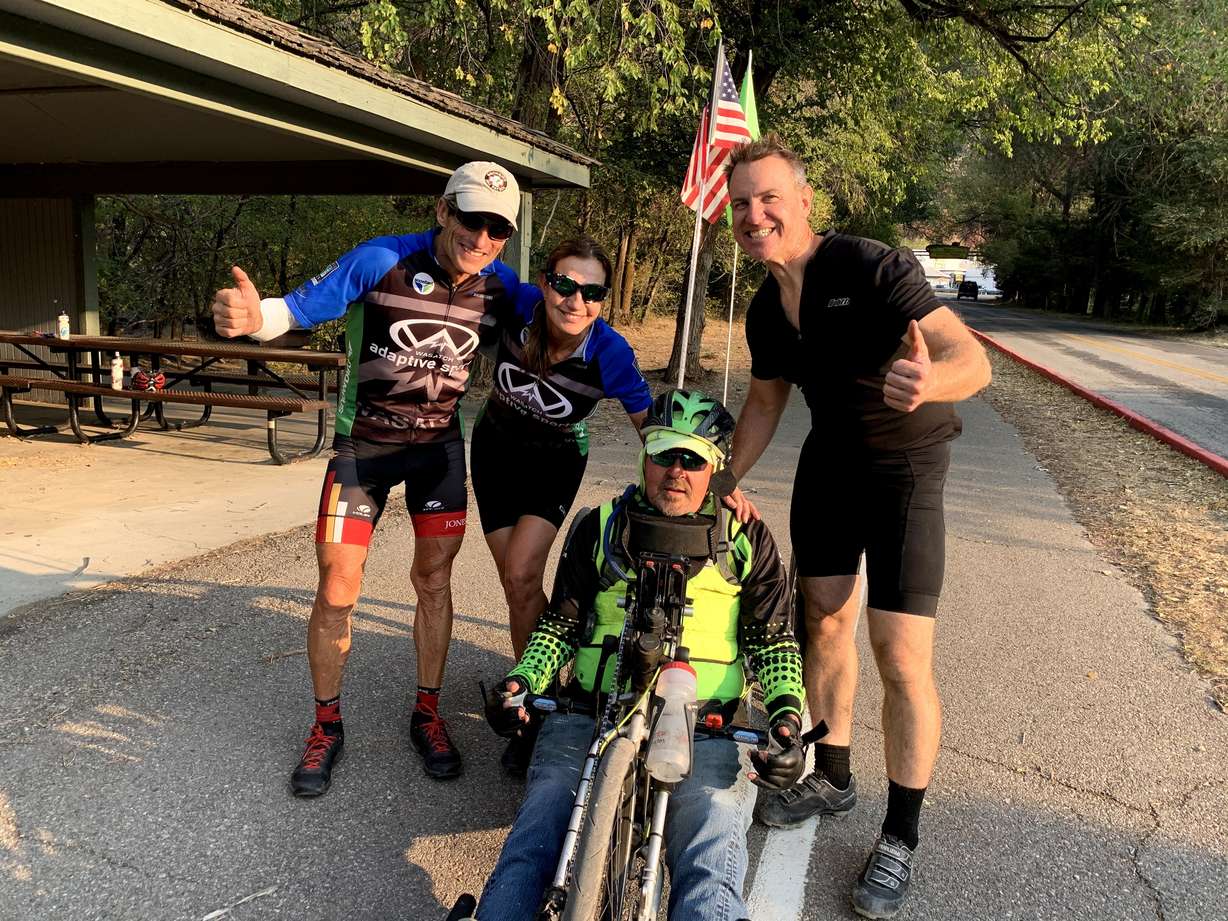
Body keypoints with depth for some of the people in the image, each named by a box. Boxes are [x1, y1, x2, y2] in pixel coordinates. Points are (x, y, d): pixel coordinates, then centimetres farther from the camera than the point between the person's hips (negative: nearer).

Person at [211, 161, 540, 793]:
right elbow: (303, 306, -18)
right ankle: (326, 726, 19)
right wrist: (253, 317, -39)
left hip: (439, 444, 3)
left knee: (434, 580, 6)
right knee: (337, 591, -2)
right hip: (363, 444, -2)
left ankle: (427, 714, 25)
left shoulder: (498, 288, -8)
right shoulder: (382, 261, -19)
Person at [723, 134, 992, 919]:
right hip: (829, 461, 6)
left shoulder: (874, 268, -23)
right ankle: (833, 778, 32)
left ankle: (901, 838, 11)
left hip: (905, 467, -6)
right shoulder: (766, 309, -1)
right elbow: (765, 401, 13)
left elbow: (971, 359, -30)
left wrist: (928, 380, -53)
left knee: (902, 656, -7)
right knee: (825, 621, 11)